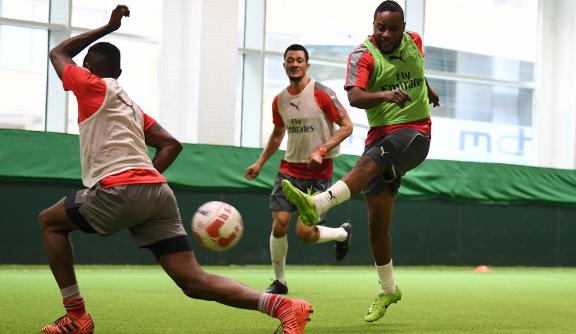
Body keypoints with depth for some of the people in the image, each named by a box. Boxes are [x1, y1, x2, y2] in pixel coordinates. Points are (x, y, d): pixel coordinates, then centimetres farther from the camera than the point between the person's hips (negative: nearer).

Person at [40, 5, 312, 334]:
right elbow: (171, 144, 24)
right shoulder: (131, 105, 27)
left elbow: (58, 53, 25)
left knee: (50, 221, 18)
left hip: (121, 192, -7)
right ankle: (284, 306, -18)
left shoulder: (95, 87, 8)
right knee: (194, 281, 0)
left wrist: (107, 27, 30)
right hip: (157, 191, 7)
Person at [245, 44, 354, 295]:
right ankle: (279, 281, 11)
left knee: (304, 232, -12)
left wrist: (321, 151, -21)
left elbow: (346, 126, -10)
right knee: (279, 224, -7)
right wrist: (260, 163, 15)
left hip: (318, 173, -5)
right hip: (290, 168, 5)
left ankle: (343, 233, 20)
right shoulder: (279, 101, 6)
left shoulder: (321, 93, -11)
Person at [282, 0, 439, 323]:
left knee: (369, 162, -35)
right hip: (381, 136, 2)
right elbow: (354, 96, -24)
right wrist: (385, 95, -42)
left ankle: (317, 204, -56)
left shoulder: (414, 42, 5)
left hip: (414, 131, -1)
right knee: (377, 222, 1)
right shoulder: (364, 55, -6)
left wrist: (428, 90, 47)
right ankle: (388, 290, 18)